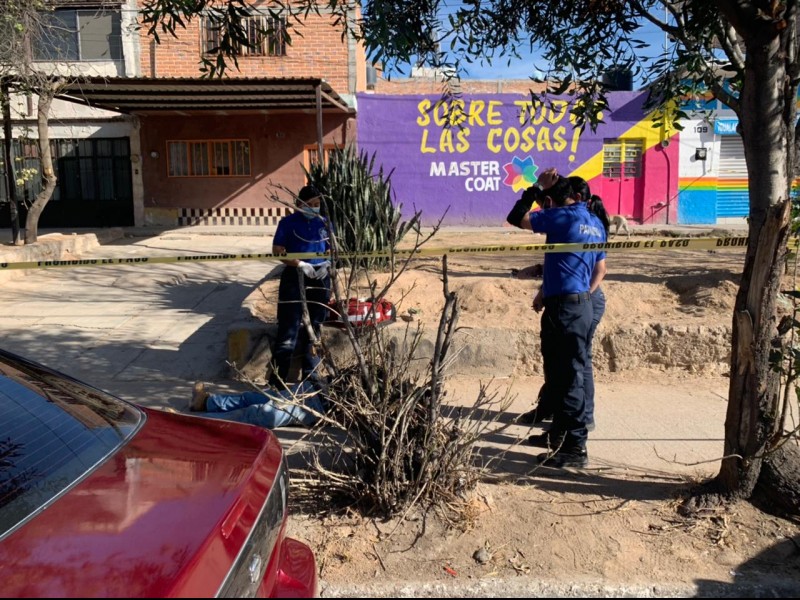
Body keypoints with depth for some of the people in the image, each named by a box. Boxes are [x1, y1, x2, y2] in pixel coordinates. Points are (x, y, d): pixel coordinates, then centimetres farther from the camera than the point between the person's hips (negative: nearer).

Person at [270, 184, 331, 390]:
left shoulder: (324, 223, 7)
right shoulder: (288, 222, -6)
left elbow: (330, 250, 14)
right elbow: (277, 251, -8)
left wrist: (327, 264, -7)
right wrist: (300, 264, -20)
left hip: (319, 280, 5)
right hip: (295, 279, -5)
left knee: (314, 328, 13)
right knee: (288, 331, -6)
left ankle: (311, 378, 26)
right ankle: (277, 382, 1)